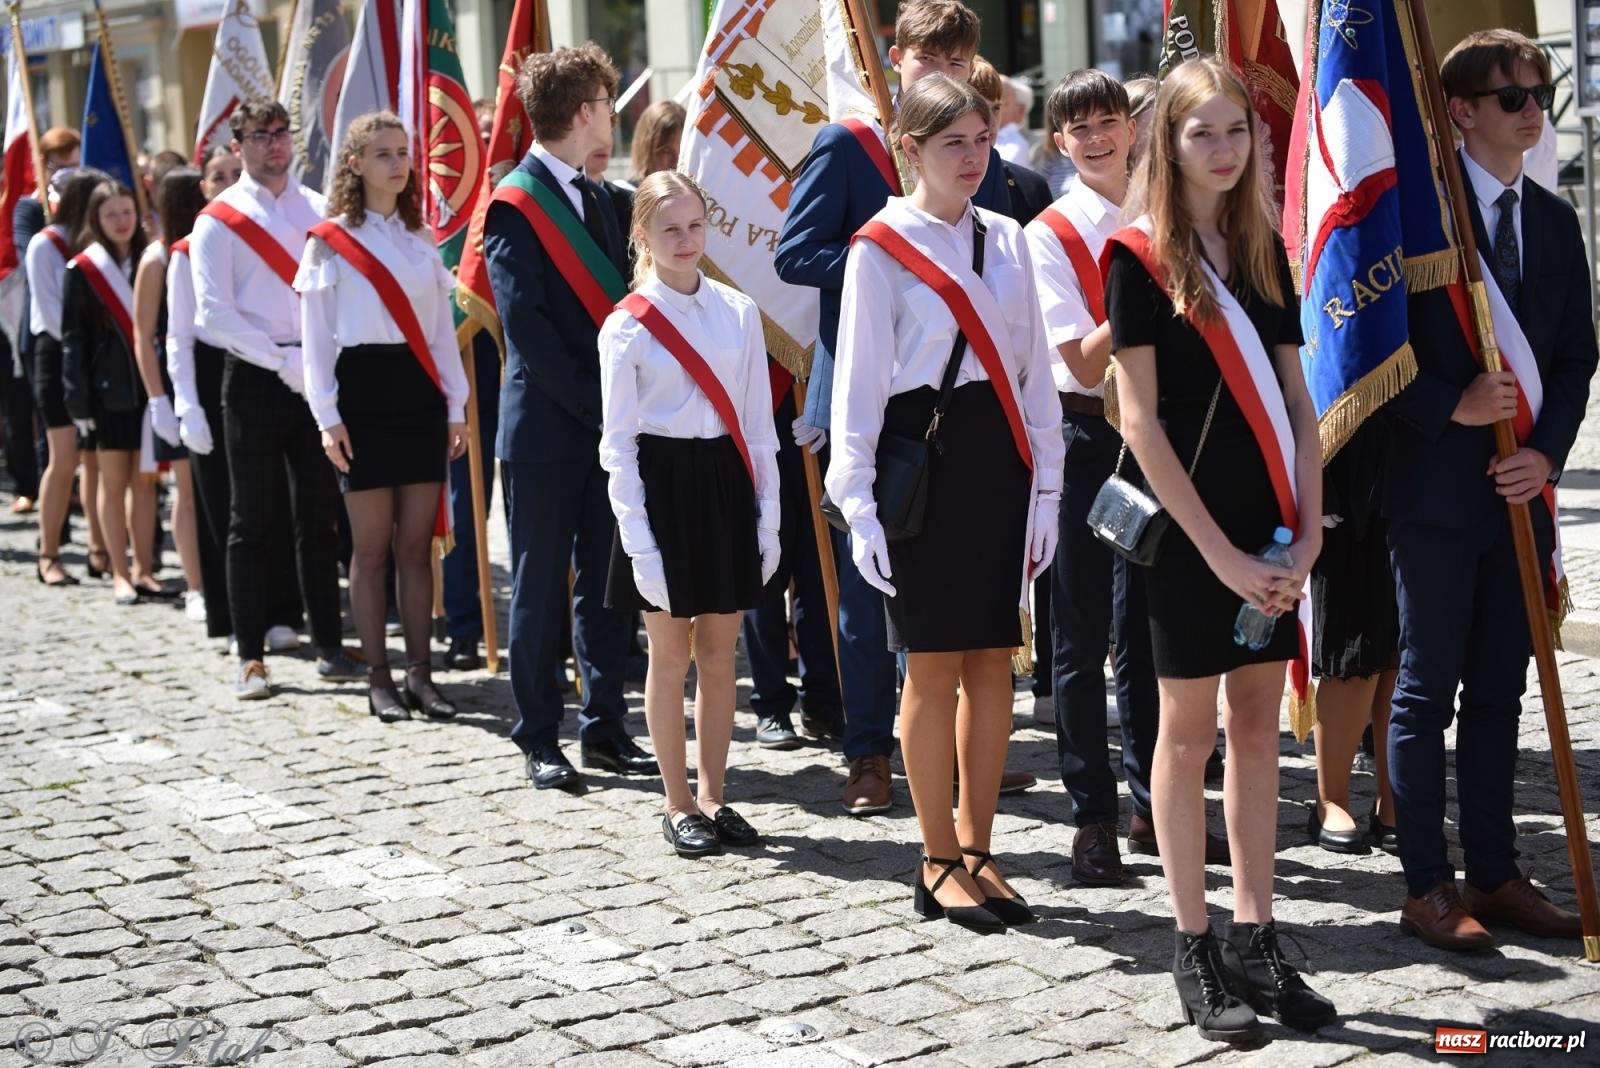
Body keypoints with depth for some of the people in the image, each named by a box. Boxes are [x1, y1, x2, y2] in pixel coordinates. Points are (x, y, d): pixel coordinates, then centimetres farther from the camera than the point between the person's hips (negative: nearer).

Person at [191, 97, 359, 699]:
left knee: (319, 515, 7)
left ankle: (328, 648, 15)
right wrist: (284, 361, -13)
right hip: (255, 377, -3)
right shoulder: (219, 222, -1)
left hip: (315, 374, 3)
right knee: (252, 520, 3)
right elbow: (215, 316, -8)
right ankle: (250, 658, 9)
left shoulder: (319, 210, 10)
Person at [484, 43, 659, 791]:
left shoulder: (594, 197, 14)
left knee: (606, 581, 10)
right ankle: (538, 741, 11)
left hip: (607, 422, 7)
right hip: (547, 428, -7)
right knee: (540, 587, 2)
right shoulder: (513, 206, -9)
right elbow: (527, 327, -15)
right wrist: (595, 405, -16)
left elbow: (617, 301, 14)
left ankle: (605, 729, 18)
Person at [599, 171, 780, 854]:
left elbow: (758, 423, 8)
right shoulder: (627, 326, -5)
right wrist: (638, 542, -11)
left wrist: (767, 516, 3)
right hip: (661, 484, -3)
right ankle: (678, 806, 17)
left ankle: (711, 798, 20)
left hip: (726, 483, 3)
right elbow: (617, 443, -5)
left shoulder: (739, 313, 5)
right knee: (671, 655, 5)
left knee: (720, 653, 8)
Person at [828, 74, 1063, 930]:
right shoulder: (879, 249, -3)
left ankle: (977, 849, 19)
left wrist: (1044, 487, 6)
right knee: (934, 666, 0)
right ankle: (940, 863, 12)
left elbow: (1034, 371, 12)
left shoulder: (1007, 241, 11)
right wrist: (858, 503, -11)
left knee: (993, 663, 7)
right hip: (922, 463, -5)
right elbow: (858, 383, -5)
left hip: (1000, 463, 5)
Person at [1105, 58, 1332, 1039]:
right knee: (1190, 729, 3)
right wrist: (1221, 551, -14)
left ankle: (1257, 942, 16)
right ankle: (1195, 949, 11)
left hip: (1269, 528, 5)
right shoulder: (1139, 256, -6)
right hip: (1187, 527, -5)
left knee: (1260, 728, 8)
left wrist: (1307, 530, -2)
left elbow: (1297, 401, 10)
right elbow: (1141, 420, -11)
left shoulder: (1266, 251, 10)